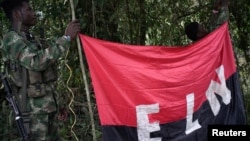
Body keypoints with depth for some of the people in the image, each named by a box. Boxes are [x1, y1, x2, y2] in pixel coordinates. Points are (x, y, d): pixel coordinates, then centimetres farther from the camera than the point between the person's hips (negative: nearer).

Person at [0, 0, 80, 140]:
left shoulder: (32, 39, 18)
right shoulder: (12, 39, -8)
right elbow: (38, 62, -26)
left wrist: (56, 105, 21)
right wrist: (66, 38, -21)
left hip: (48, 110, 8)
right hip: (34, 112, -8)